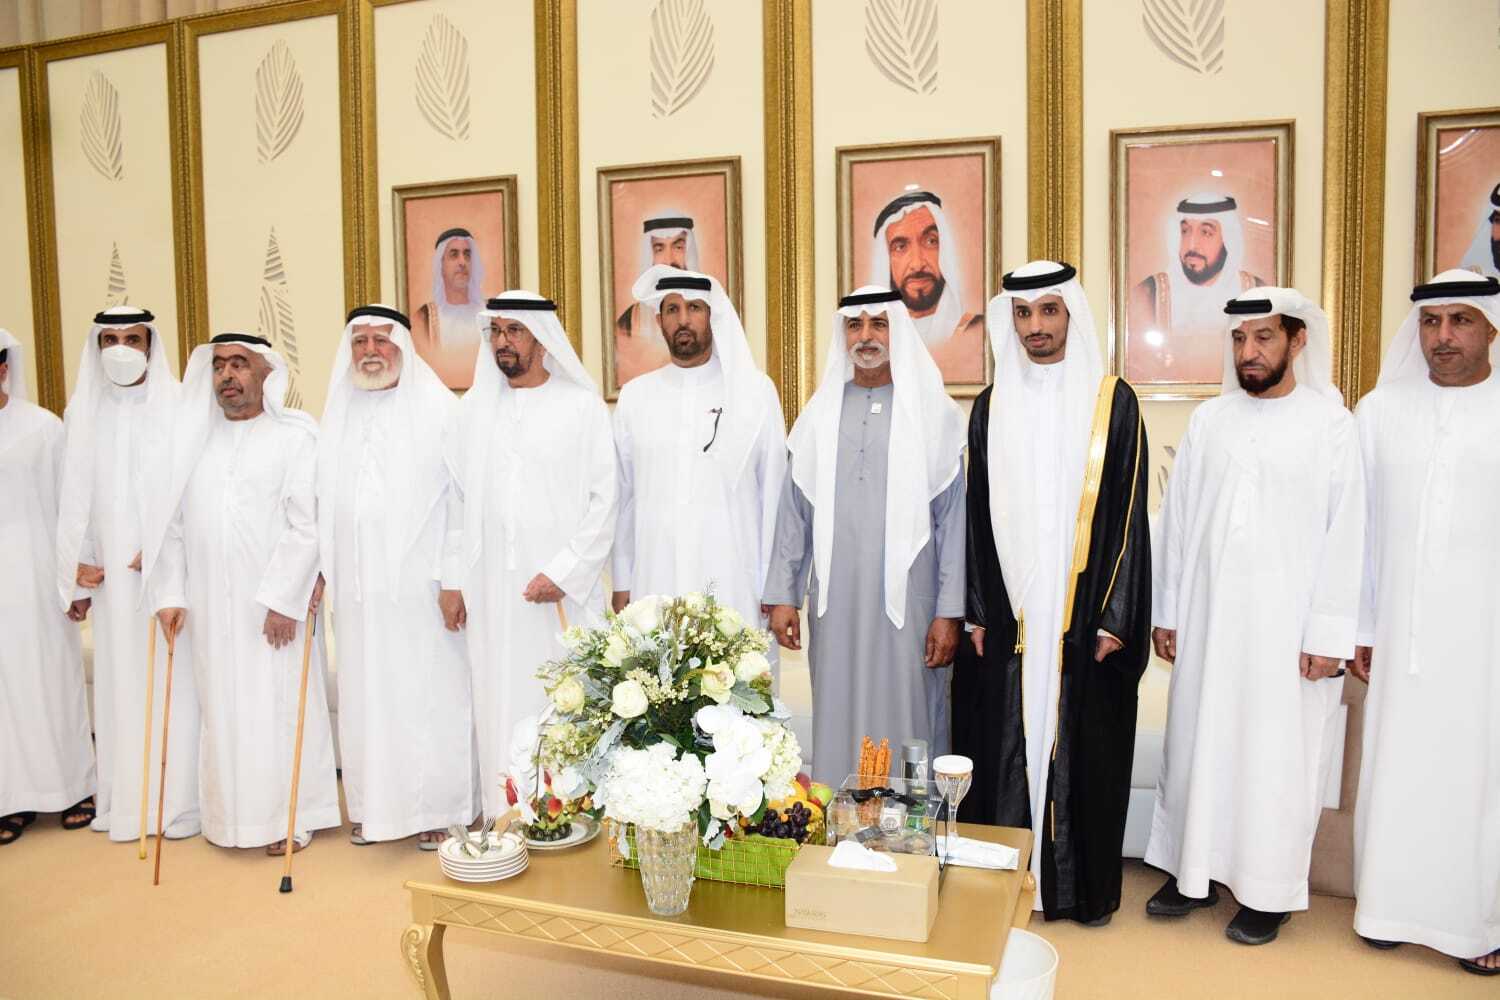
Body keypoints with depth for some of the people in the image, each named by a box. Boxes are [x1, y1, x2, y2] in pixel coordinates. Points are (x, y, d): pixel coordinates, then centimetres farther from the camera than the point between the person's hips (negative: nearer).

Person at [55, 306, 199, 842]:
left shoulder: (178, 410, -4)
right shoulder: (82, 414, 8)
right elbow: (74, 498, 7)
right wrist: (74, 573, 4)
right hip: (110, 573, 3)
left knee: (172, 679, 0)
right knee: (121, 682, 8)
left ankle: (177, 801, 9)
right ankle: (126, 801, 18)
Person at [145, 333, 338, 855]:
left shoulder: (295, 434, -4)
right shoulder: (192, 439, 11)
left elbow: (306, 524, -10)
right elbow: (171, 523, 11)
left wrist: (283, 598, -15)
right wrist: (169, 593, 3)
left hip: (274, 602, -4)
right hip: (209, 605, 4)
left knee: (279, 705, 2)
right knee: (221, 709, 10)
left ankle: (290, 816, 15)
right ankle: (231, 814, 23)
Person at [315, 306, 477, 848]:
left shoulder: (437, 407, -4)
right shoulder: (339, 412, 11)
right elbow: (324, 499, 14)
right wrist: (320, 568, 7)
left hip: (419, 580, -4)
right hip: (357, 584, 5)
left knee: (429, 691, 1)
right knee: (365, 693, 9)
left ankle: (437, 807, 14)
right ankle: (373, 804, 22)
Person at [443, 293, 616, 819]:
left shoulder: (582, 407, 1)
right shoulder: (473, 410, 11)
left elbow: (603, 498, -4)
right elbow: (456, 500, 11)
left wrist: (565, 571, -11)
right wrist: (452, 579, 6)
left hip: (563, 590, -3)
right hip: (491, 591, 3)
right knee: (500, 705, 5)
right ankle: (506, 814, 15)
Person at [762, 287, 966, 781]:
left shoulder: (934, 412, 2)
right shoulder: (820, 414, 10)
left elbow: (953, 517, -1)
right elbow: (794, 512, 11)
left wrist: (951, 612, -5)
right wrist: (782, 595, 6)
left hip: (908, 601, -2)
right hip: (835, 603, 3)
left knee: (906, 723, 2)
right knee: (838, 724, 7)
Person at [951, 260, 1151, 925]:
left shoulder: (1113, 401, 0)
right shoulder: (992, 406, 7)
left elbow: (1128, 515, -2)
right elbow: (977, 515, 8)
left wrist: (1114, 617, -8)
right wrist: (976, 612, 2)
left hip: (1083, 615, -2)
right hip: (1008, 615, 2)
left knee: (1082, 746, 6)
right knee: (1006, 745, 7)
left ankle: (1085, 886, 22)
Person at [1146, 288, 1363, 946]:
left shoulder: (1330, 423, -4)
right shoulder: (1208, 420, 7)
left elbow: (1344, 535, -6)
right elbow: (1177, 520, 8)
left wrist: (1327, 635, -10)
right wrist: (1164, 612, 7)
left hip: (1287, 623, -3)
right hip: (1207, 619, 4)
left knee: (1278, 756, 5)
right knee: (1197, 743, 10)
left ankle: (1269, 891, 21)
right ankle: (1195, 871, 25)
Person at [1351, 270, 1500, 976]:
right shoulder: (1381, 411, 5)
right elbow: (1356, 526, 6)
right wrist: (1358, 627, 5)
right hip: (1403, 632, 2)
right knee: (1397, 764, 8)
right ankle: (1392, 904, 23)